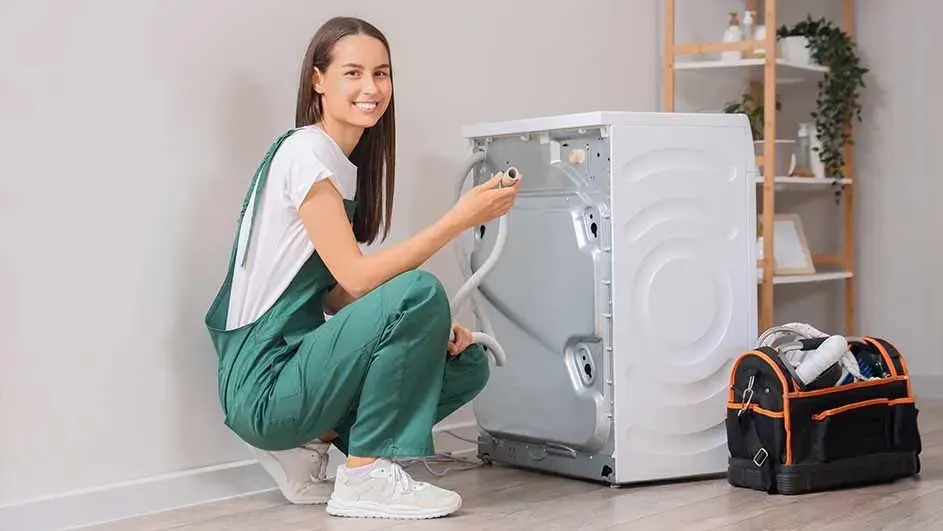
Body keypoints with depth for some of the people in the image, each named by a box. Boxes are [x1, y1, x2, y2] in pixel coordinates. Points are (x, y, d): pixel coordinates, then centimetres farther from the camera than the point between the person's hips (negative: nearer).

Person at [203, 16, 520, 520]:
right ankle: (365, 475, -14)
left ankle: (311, 444, 7)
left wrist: (432, 327, -3)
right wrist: (459, 218, -24)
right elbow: (357, 277, -22)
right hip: (263, 384, -9)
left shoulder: (352, 163, 13)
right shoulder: (304, 152, -14)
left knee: (467, 363, 6)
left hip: (301, 359, 9)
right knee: (419, 292, -25)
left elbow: (337, 293, 10)